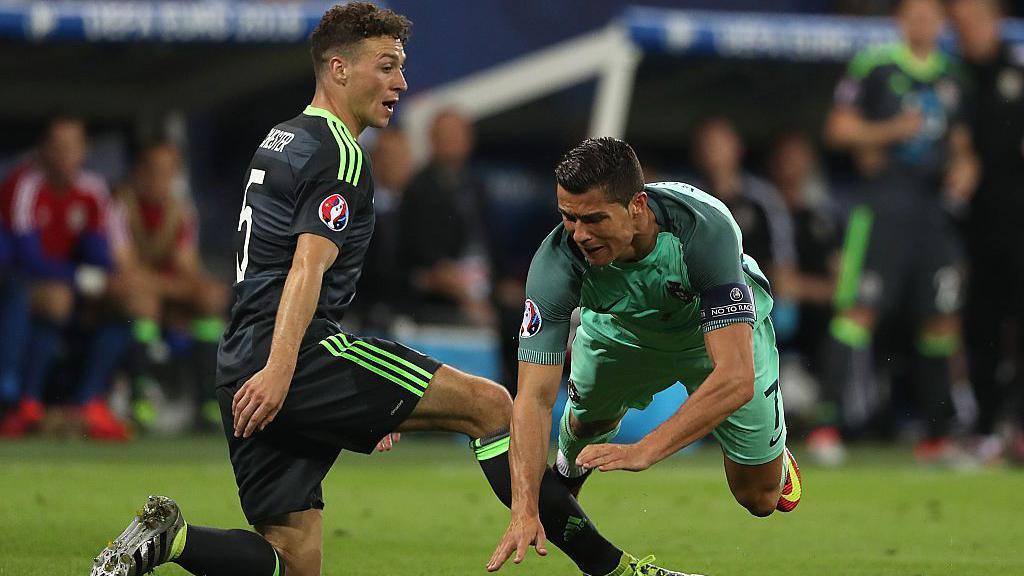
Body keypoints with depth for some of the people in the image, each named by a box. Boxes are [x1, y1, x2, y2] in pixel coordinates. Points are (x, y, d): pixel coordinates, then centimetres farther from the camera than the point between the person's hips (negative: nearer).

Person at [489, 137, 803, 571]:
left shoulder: (705, 228, -45)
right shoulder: (557, 262, -38)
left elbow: (736, 378, -49)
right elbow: (534, 396, -37)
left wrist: (643, 451, -56)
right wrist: (525, 511, -49)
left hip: (721, 327, -2)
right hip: (623, 329, 2)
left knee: (758, 498, 2)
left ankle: (773, 456, 39)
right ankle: (564, 487, 43)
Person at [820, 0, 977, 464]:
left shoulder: (952, 78, 17)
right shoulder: (874, 66, 1)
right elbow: (839, 128, 0)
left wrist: (963, 166, 4)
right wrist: (888, 131, -13)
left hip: (935, 211, 5)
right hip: (884, 205, -5)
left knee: (942, 321, 3)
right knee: (860, 310, -12)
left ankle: (936, 434, 10)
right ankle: (829, 422, -13)